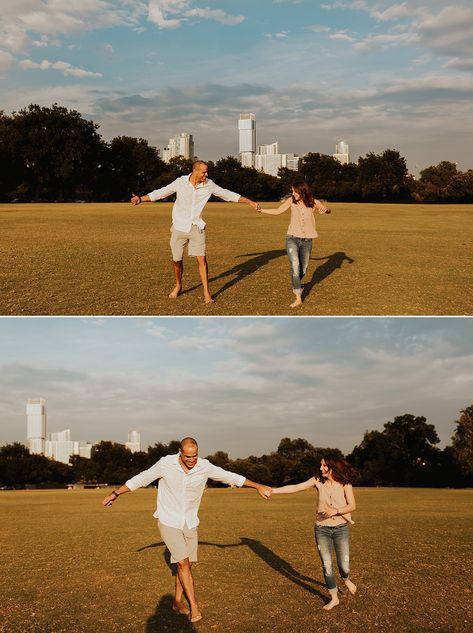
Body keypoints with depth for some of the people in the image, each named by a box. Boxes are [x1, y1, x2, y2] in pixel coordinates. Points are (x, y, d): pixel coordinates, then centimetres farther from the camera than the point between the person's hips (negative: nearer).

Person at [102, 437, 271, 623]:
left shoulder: (205, 467, -11)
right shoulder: (165, 464, -18)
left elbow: (231, 477, 0)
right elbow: (140, 479, -6)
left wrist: (258, 486, 5)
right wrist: (115, 493, -2)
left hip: (190, 523, 3)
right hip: (169, 522, -3)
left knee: (186, 564, 8)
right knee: (183, 563, -11)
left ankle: (177, 602, 27)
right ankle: (194, 606, -2)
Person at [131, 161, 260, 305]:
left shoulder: (209, 185, -4)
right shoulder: (180, 182, -7)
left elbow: (228, 195, 4)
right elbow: (160, 193, 2)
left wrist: (250, 202, 4)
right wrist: (141, 199, -7)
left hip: (196, 228, 0)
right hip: (179, 227, 0)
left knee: (201, 259, -10)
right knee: (176, 260, 6)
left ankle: (206, 293, -2)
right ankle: (178, 286, 32)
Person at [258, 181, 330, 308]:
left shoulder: (313, 202, -8)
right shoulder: (291, 200, -6)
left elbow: (328, 210, -12)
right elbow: (277, 211, 2)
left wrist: (325, 209, -35)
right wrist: (261, 210, -7)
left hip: (307, 240, 1)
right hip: (292, 238, -1)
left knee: (303, 269, 12)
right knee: (295, 266, -18)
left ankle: (295, 285, 45)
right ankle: (298, 298, -19)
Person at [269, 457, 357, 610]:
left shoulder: (344, 483, -9)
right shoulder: (318, 481, -5)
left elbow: (352, 506, -9)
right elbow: (295, 487, -9)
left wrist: (336, 511, -25)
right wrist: (273, 490, -16)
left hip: (340, 528, -1)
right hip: (322, 529, 1)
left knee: (344, 564, 2)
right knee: (327, 565, 2)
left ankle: (346, 580, 39)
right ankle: (334, 598, 20)